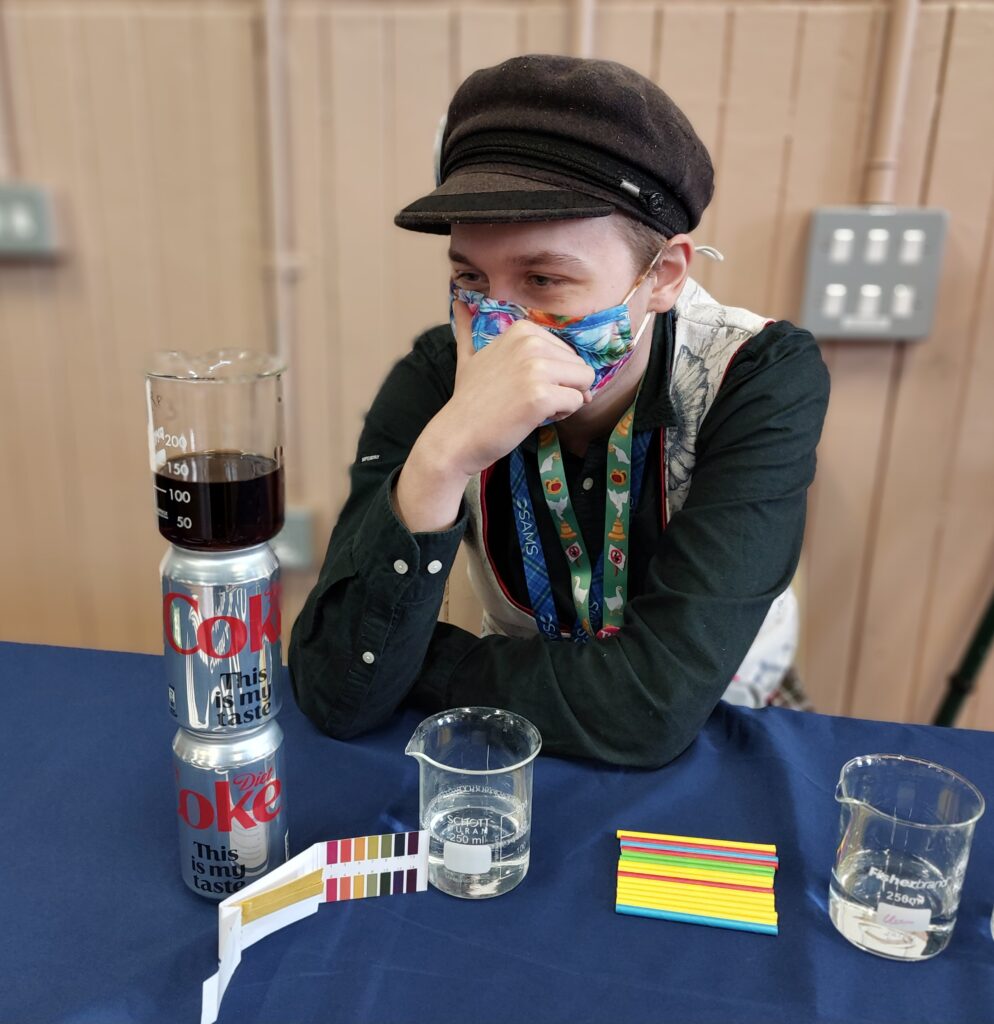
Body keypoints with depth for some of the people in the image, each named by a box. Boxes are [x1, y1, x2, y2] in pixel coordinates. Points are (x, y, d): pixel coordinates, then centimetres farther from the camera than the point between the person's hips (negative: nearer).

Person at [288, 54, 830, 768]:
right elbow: (338, 696, -24)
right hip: (515, 763, 1)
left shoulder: (762, 382, -22)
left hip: (717, 743, 0)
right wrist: (441, 459, -37)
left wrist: (416, 657, -20)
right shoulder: (438, 380, -17)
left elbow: (657, 705, -28)